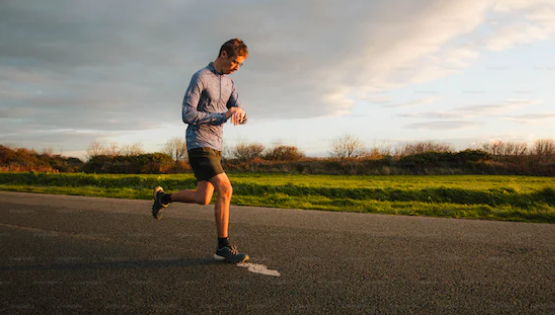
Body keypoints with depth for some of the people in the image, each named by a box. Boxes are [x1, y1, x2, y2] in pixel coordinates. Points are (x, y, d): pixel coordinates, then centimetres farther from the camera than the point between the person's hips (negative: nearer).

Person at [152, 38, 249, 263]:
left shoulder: (229, 84, 14)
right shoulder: (200, 78, -9)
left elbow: (242, 118, 8)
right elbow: (188, 115, -16)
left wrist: (239, 111, -18)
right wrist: (223, 116, -13)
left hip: (215, 147, 8)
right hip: (199, 144, -8)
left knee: (202, 198, 5)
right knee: (225, 189, -17)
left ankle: (163, 197, 32)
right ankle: (223, 247, -9)